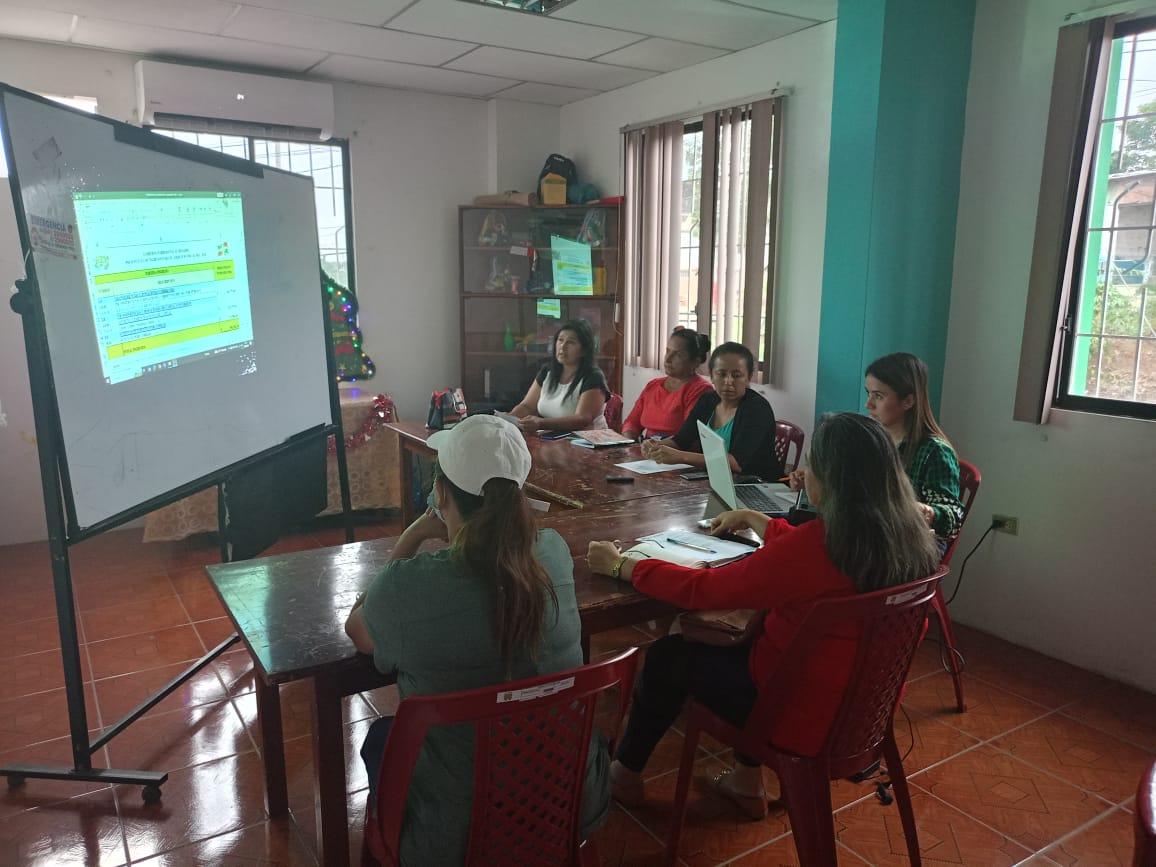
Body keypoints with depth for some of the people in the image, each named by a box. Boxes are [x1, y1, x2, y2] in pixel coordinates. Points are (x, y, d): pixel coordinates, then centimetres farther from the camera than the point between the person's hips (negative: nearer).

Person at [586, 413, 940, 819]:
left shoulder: (820, 543, -31)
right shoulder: (906, 533, -8)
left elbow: (702, 590, -22)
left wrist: (621, 565, -9)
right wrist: (754, 520, 21)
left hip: (809, 714, -7)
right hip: (868, 702, 8)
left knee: (667, 655, 10)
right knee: (753, 638, 29)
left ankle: (625, 774, 34)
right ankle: (748, 781, 35)